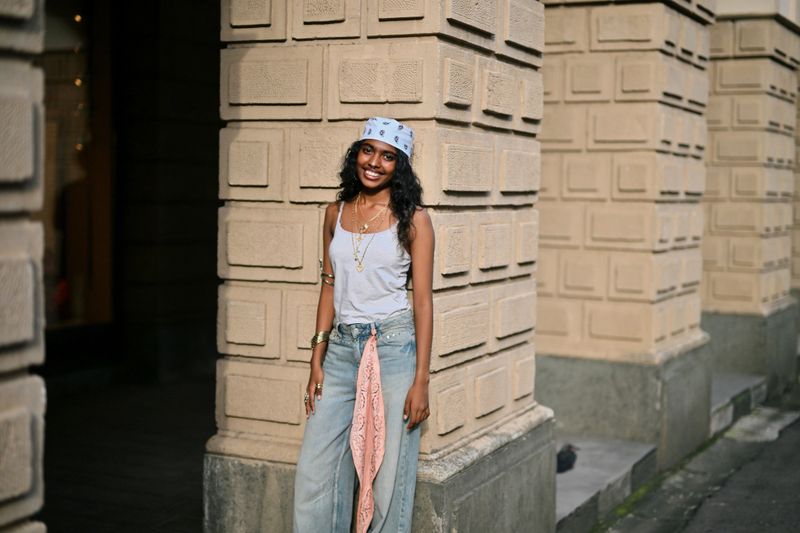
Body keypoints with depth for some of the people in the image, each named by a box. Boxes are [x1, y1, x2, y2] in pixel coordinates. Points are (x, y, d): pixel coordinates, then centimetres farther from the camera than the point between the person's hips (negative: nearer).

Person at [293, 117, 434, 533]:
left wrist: (421, 381, -9)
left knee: (389, 477, 2)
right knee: (312, 475, 4)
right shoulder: (335, 213, 9)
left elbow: (422, 300, -5)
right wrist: (317, 361, 7)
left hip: (393, 347, -4)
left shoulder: (412, 219, -3)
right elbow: (329, 288, 13)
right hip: (341, 347, 4)